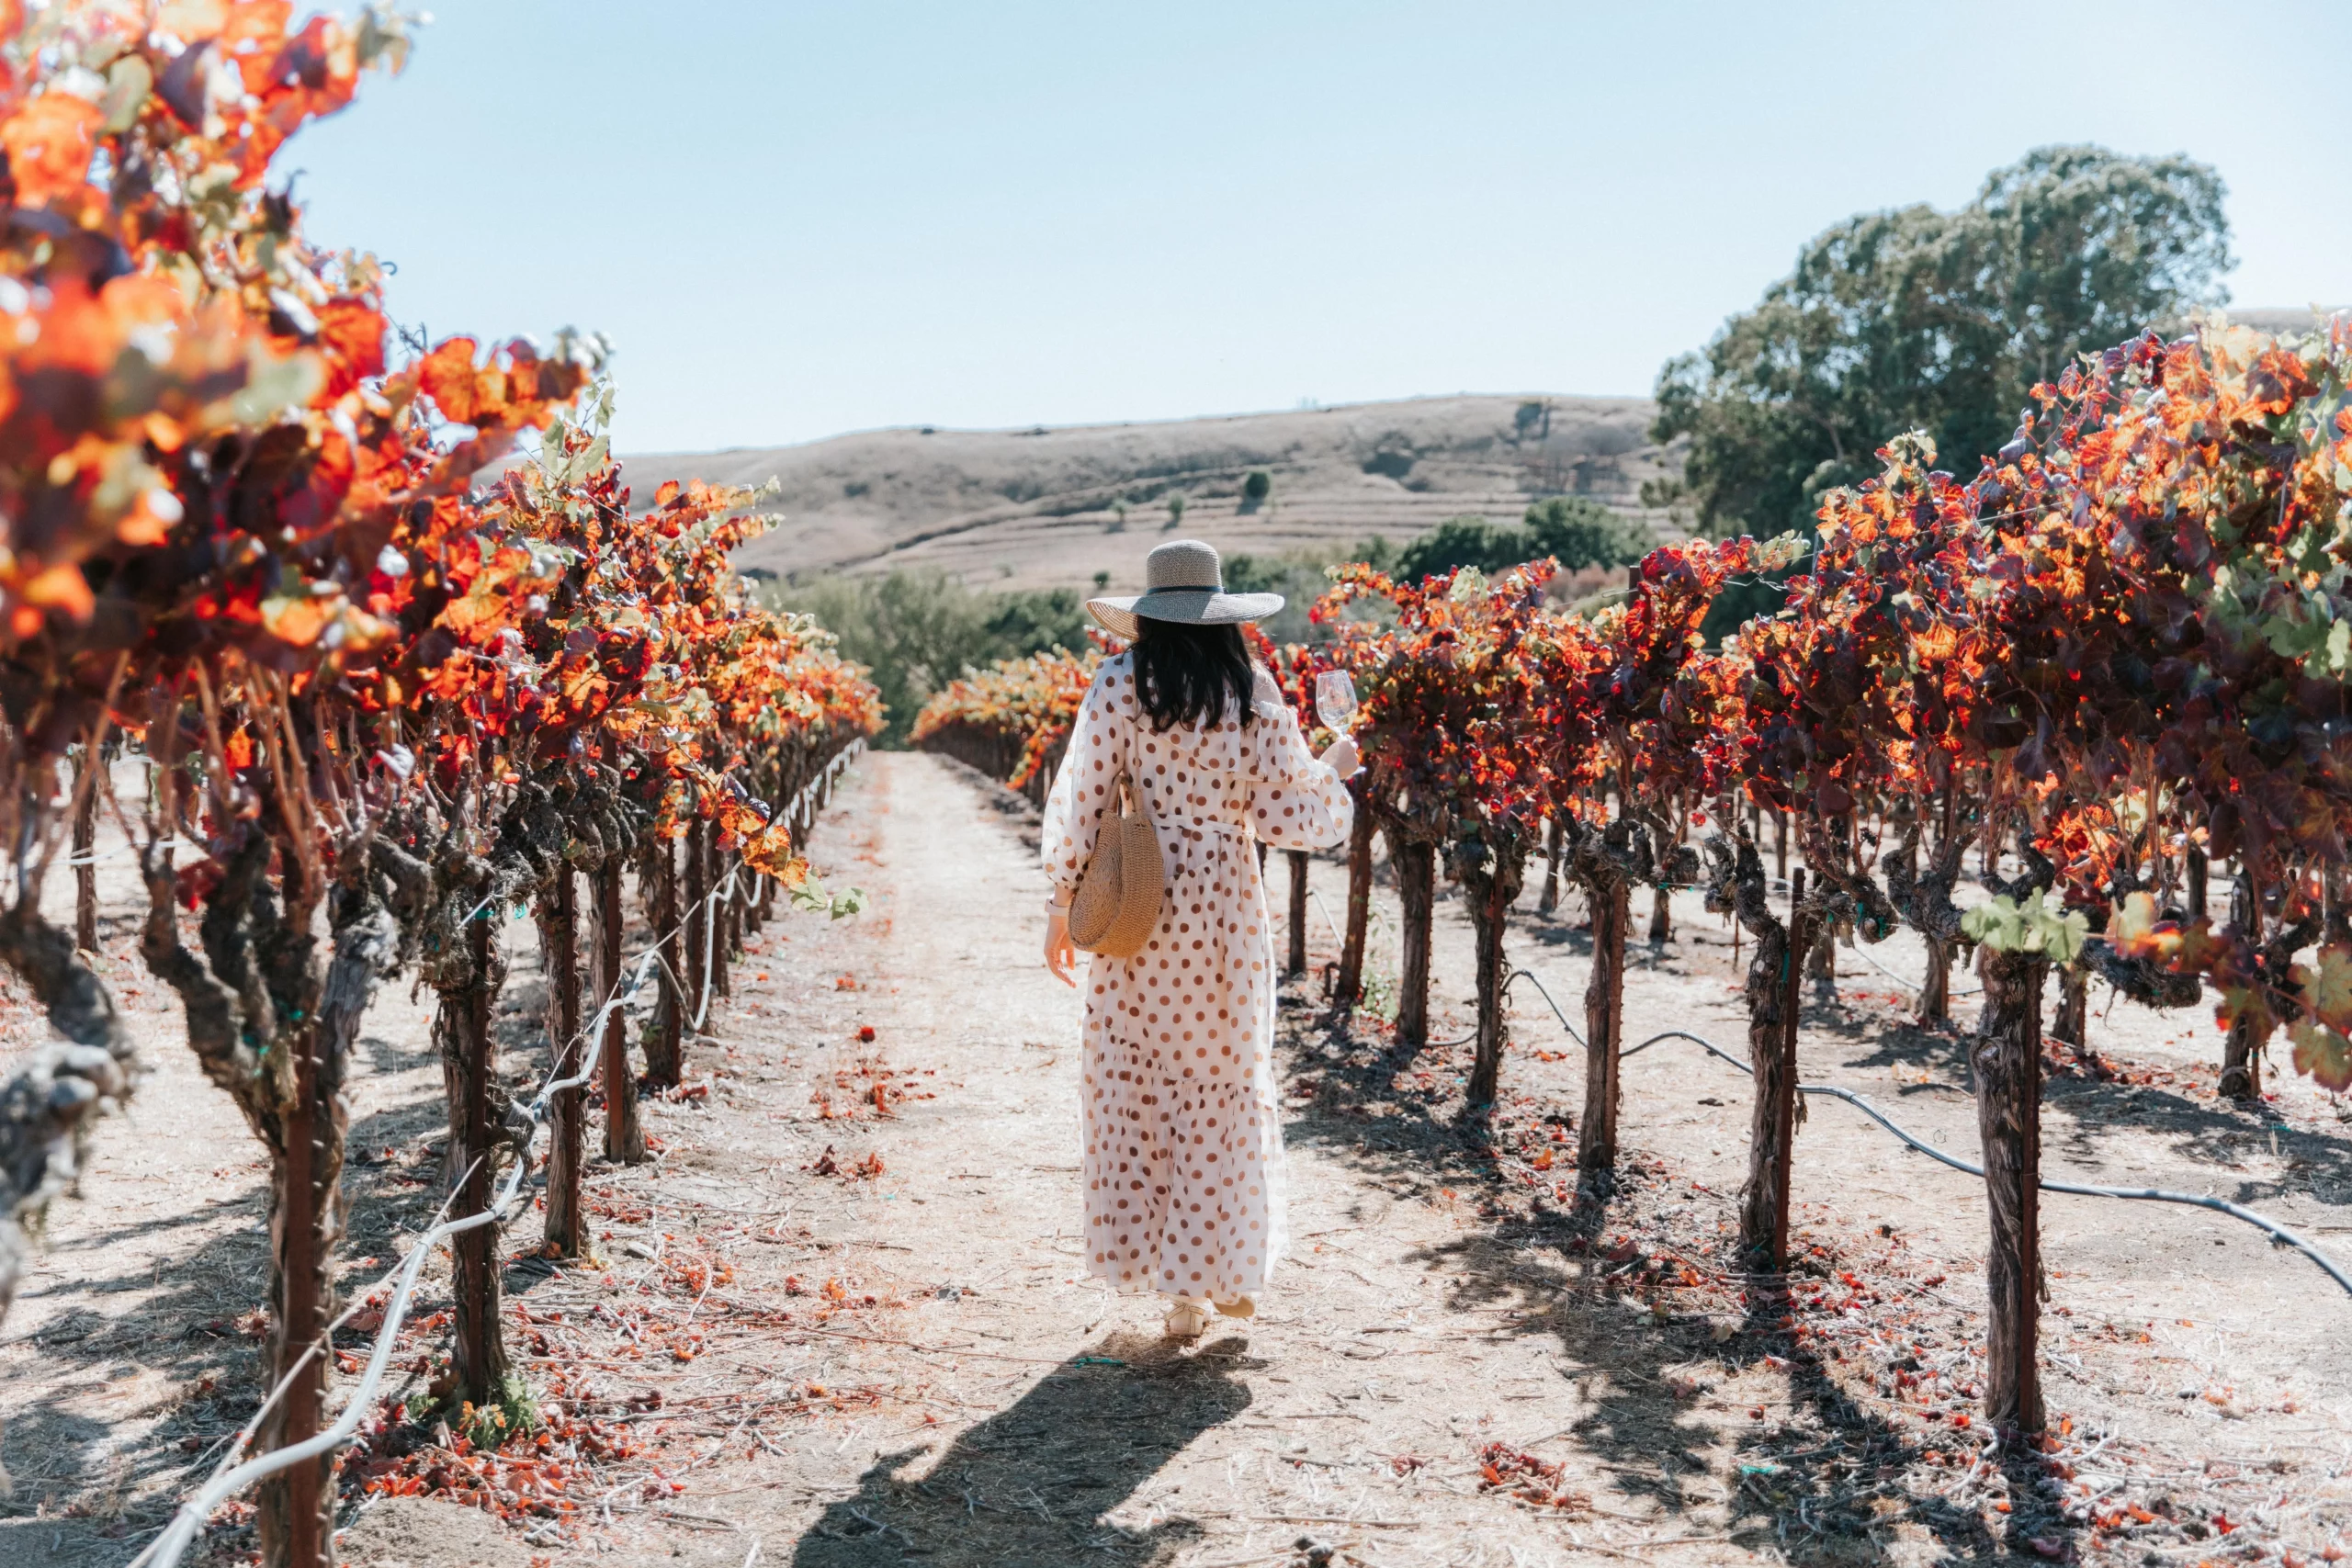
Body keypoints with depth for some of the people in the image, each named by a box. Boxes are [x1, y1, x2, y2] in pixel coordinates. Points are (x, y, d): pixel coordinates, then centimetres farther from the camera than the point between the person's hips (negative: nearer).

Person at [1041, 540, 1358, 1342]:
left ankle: (1144, 1255, 17)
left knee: (1134, 1084, 11)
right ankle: (1222, 1276, 19)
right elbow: (1286, 817, -4)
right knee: (1220, 1090, 12)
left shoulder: (1119, 685, -4)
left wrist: (1062, 902, 4)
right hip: (1223, 910, 1)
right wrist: (1333, 771, 16)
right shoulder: (1254, 694, -3)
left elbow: (1080, 799, -5)